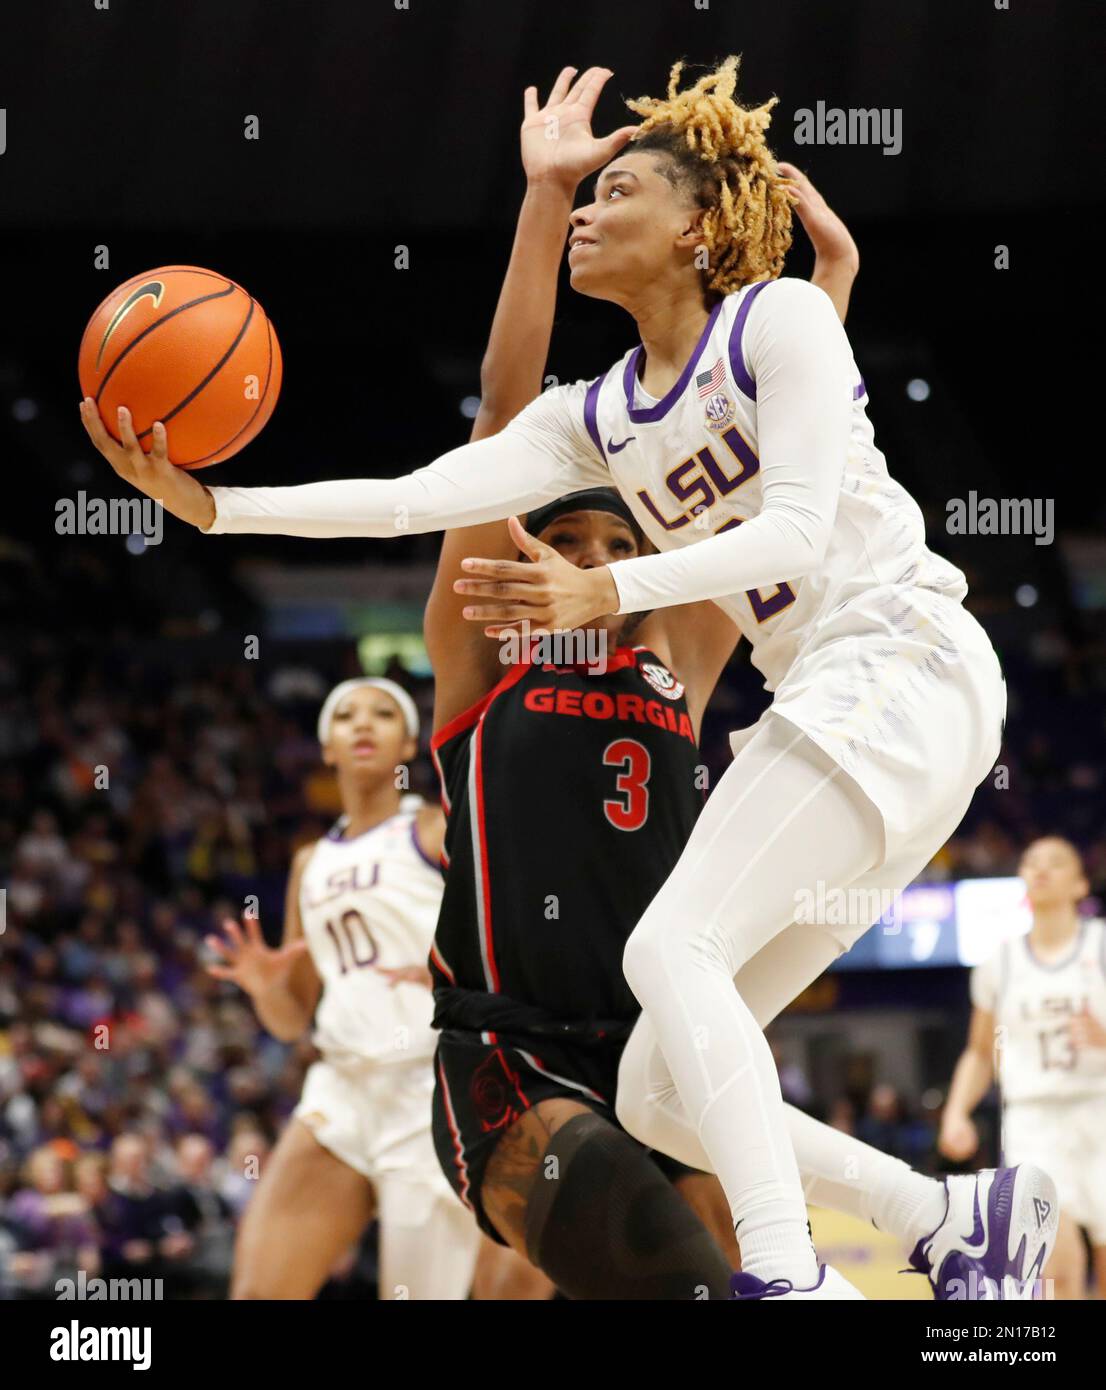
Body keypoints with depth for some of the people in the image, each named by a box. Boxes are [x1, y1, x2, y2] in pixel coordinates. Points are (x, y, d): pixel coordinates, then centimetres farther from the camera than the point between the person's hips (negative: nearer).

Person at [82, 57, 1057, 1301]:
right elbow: (417, 499, 3)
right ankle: (963, 1219, 10)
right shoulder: (596, 420, 15)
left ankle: (786, 1274, -32)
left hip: (903, 664, -8)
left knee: (670, 945, -25)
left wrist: (605, 591, -31)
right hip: (821, 707, 8)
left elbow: (795, 532, -18)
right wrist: (213, 505, -8)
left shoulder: (780, 322, -6)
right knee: (657, 1099, 2)